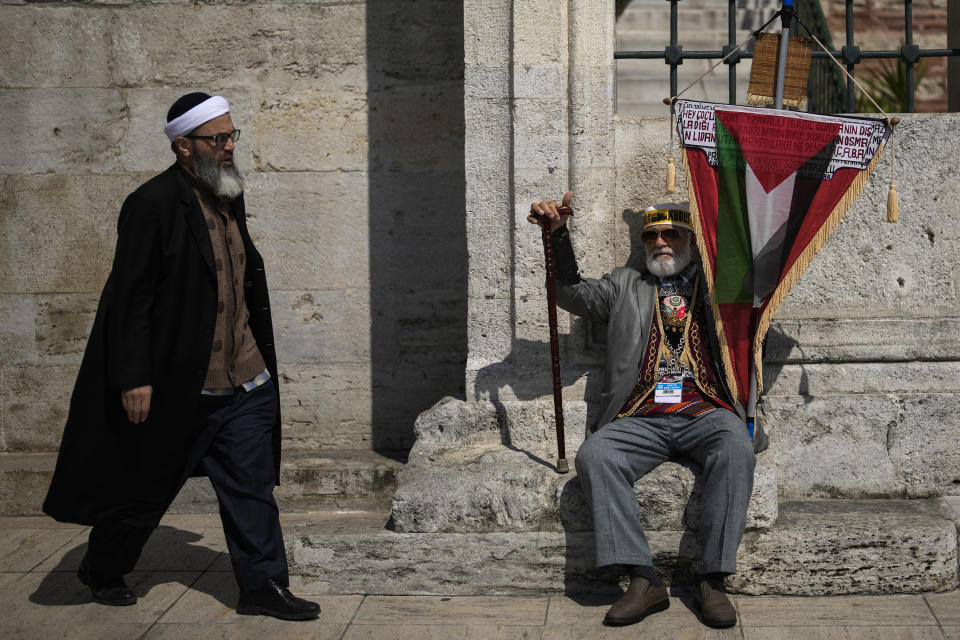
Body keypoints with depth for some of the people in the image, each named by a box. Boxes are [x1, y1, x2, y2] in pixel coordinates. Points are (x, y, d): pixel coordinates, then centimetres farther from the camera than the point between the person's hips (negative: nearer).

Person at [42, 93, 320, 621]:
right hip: (177, 386, -7)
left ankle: (262, 586, 14)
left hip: (243, 381, 7)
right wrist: (135, 379, -20)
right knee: (146, 486, 9)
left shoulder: (228, 197, 10)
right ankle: (102, 572, 30)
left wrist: (258, 356, 20)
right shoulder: (153, 204, -15)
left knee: (251, 487, 6)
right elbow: (132, 296, -17)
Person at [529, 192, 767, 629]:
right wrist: (558, 234, 2)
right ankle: (643, 581, -29)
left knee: (736, 448, -35)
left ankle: (711, 581, -30)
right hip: (643, 420, 2)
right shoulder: (626, 285, 24)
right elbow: (573, 294, 13)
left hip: (706, 413, -1)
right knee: (594, 455, -28)